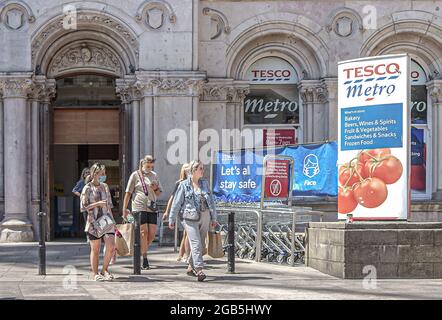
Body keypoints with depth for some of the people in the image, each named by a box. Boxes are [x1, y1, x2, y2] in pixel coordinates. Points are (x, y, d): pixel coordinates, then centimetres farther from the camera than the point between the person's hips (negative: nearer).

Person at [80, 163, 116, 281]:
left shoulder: (105, 187, 12)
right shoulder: (87, 188, -3)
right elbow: (83, 207, -6)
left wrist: (112, 220, 16)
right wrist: (97, 204, -16)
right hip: (94, 222, -4)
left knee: (111, 246, -8)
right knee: (95, 249, 3)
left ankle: (104, 270, 10)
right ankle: (95, 274, 14)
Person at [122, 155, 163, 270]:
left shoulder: (154, 175, 17)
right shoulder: (135, 175, 3)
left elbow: (159, 193, 23)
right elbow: (128, 193, 3)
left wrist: (155, 189, -1)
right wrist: (125, 209, -1)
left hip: (152, 208, 5)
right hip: (139, 208, -5)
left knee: (152, 233, 0)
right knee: (144, 232, -9)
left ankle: (143, 250, 22)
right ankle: (144, 259, -5)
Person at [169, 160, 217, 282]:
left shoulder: (205, 183, 11)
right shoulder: (184, 185, -3)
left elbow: (211, 201, 16)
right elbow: (176, 203, 0)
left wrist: (214, 218, 15)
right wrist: (171, 219, 0)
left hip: (205, 217, 5)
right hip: (190, 218, -5)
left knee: (201, 244, 10)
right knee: (196, 243, -14)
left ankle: (191, 267, 26)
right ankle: (199, 270, -20)